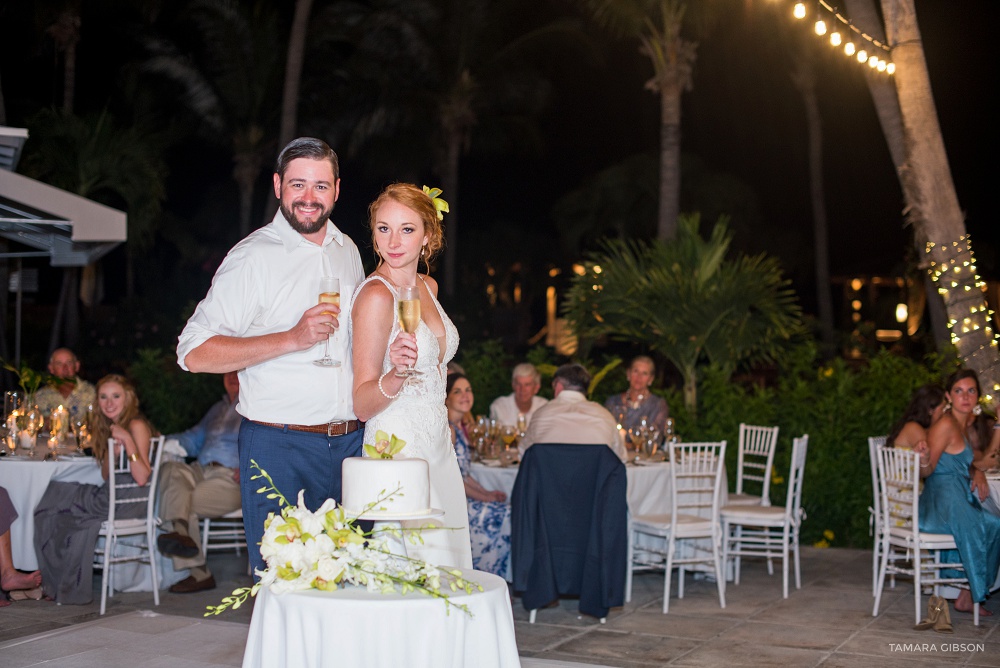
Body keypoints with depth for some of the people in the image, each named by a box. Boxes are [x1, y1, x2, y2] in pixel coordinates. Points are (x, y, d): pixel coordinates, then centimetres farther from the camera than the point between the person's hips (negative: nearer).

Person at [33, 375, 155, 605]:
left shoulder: (136, 426, -12)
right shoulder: (108, 427, 15)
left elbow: (142, 478, -21)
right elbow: (106, 477, 12)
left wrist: (127, 441, -27)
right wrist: (112, 450, -4)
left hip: (129, 501, -8)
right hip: (111, 496, 8)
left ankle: (67, 587, 10)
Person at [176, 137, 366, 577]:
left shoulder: (347, 251, 14)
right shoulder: (253, 256, -7)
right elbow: (194, 352, -14)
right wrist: (292, 339, -19)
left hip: (351, 442, 6)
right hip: (279, 446, -6)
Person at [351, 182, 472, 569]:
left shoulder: (428, 287, 10)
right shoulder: (375, 295, -14)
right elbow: (361, 404, -16)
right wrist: (396, 376, -32)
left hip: (438, 449, 8)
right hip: (397, 452, -8)